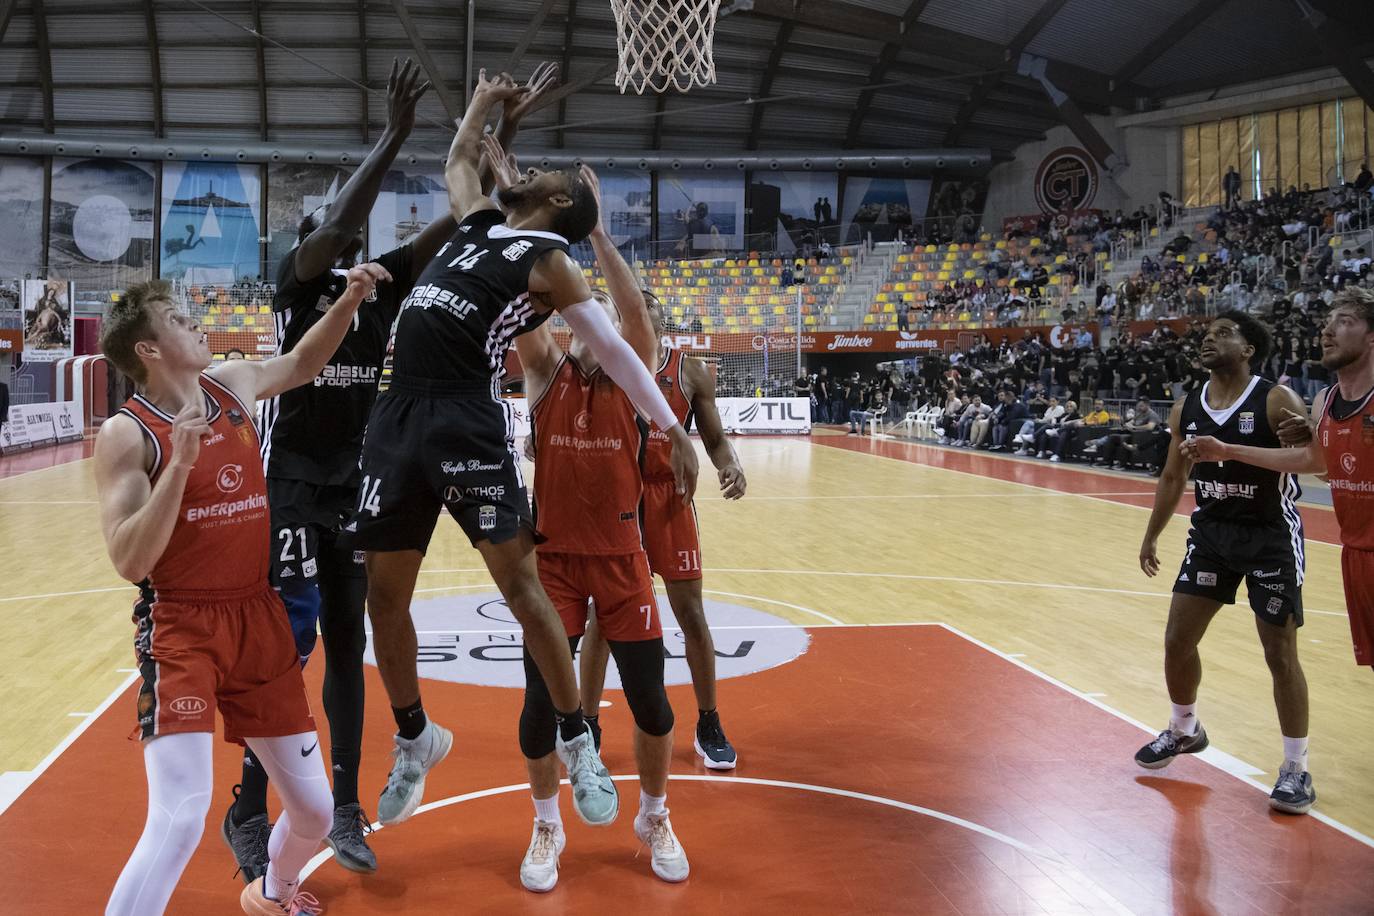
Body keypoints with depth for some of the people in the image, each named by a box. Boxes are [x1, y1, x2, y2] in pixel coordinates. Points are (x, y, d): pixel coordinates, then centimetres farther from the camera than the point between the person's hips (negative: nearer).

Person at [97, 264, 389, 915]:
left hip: (260, 621, 6)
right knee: (179, 822, -22)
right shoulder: (126, 434, -12)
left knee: (314, 813, 12)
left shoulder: (232, 384, 5)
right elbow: (129, 561, -21)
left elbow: (301, 364, 26)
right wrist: (180, 462, -28)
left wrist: (350, 299, 13)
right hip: (181, 632, -6)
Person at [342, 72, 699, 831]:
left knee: (520, 582, -8)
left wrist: (674, 429, 1)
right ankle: (416, 741, 28)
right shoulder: (478, 222, 22)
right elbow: (457, 160, 43)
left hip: (468, 419, -6)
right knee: (384, 597, 9)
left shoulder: (548, 259, 4)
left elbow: (615, 351, 3)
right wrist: (482, 103, 47)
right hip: (397, 414, 7)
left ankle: (576, 743, 6)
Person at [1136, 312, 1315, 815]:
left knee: (1280, 654, 0)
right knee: (1177, 639, 7)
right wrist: (1151, 536, 15)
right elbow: (1173, 477, 13)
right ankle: (1184, 731, 32)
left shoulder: (1277, 400, -15)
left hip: (1270, 536, -5)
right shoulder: (1186, 409, 2)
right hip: (1211, 532, 5)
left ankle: (1297, 768, 14)